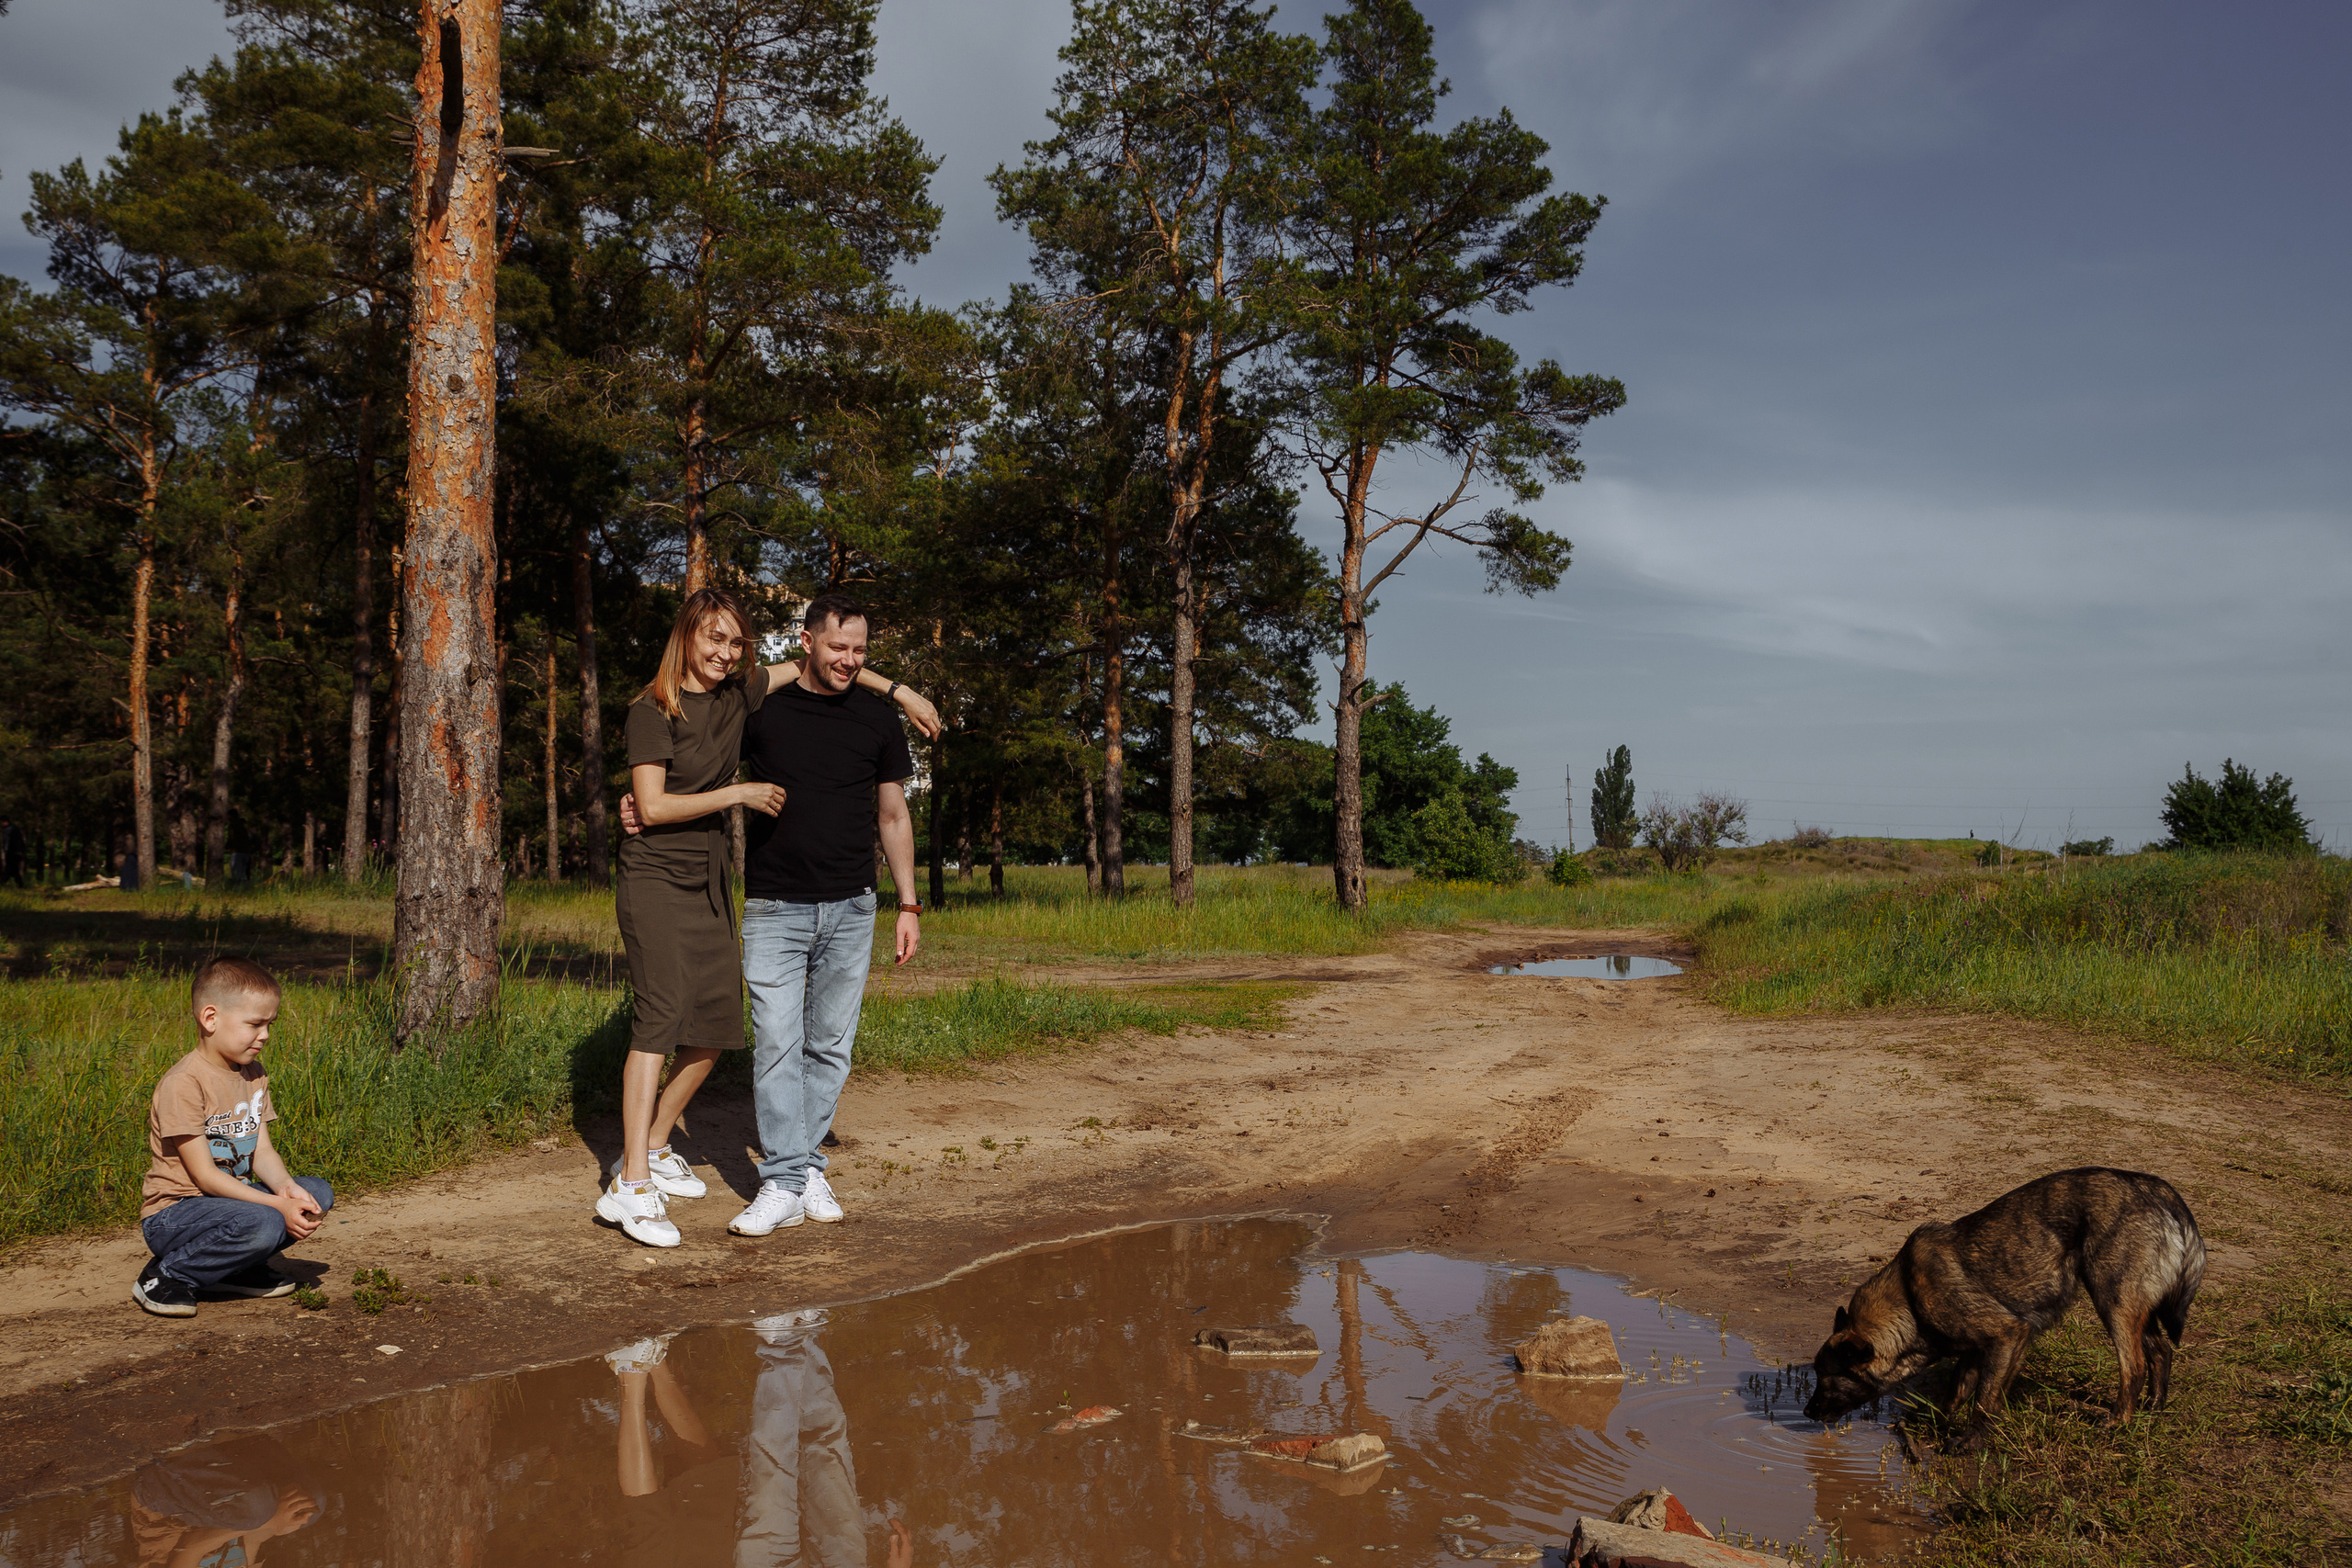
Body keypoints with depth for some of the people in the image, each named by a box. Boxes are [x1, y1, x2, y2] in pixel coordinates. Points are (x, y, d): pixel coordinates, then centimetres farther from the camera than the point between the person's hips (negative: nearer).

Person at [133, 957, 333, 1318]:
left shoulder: (252, 1074, 7)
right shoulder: (183, 1083, -20)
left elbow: (262, 1151, 4)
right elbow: (204, 1175, -22)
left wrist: (286, 1187, -18)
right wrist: (278, 1205, -26)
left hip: (231, 1195, 8)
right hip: (173, 1212, -8)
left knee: (317, 1193, -6)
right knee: (263, 1224, -33)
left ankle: (237, 1267, 3)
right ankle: (165, 1276, -12)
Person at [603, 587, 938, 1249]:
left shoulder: (739, 693, 7)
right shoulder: (652, 709, -10)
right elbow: (653, 807, -15)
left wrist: (899, 691, 15)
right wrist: (739, 793, -14)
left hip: (709, 882, 7)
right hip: (655, 877, -7)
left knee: (717, 1023, 8)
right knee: (662, 1012, -19)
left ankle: (652, 1149, 23)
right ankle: (631, 1188, -22)